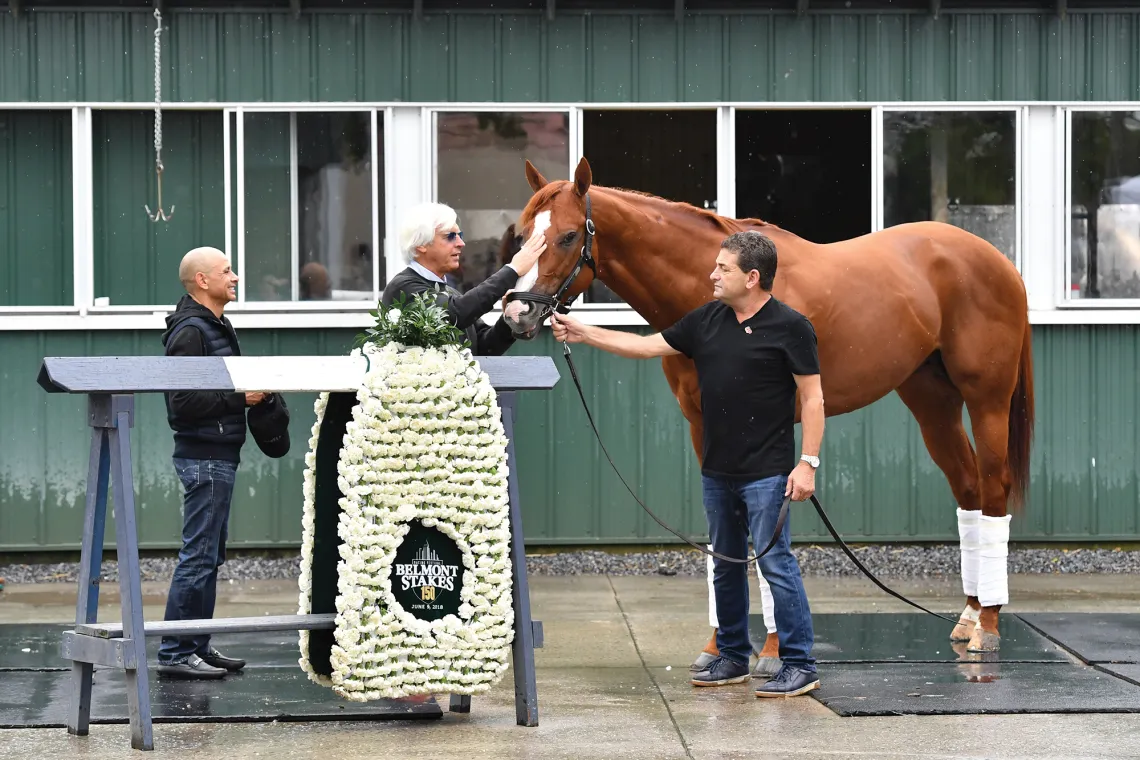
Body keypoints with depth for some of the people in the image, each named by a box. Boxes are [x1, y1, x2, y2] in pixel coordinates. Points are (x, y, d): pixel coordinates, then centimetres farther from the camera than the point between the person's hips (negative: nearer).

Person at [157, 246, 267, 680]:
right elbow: (183, 401, -23)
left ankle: (197, 646, 19)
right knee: (199, 555, -8)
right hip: (204, 455, -11)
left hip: (219, 454, 11)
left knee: (208, 555, 13)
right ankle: (175, 653, -5)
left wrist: (253, 390, 7)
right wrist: (239, 397, -19)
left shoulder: (215, 326, 17)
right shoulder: (190, 332, -15)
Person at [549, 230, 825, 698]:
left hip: (766, 474, -7)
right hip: (717, 471, 7)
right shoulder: (706, 321, 8)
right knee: (726, 567, 14)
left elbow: (812, 397, -9)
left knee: (776, 563, -8)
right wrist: (582, 334, 8)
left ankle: (799, 665, -3)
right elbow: (646, 346, 14)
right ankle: (732, 658, 25)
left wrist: (808, 462, -16)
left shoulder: (789, 327, -9)